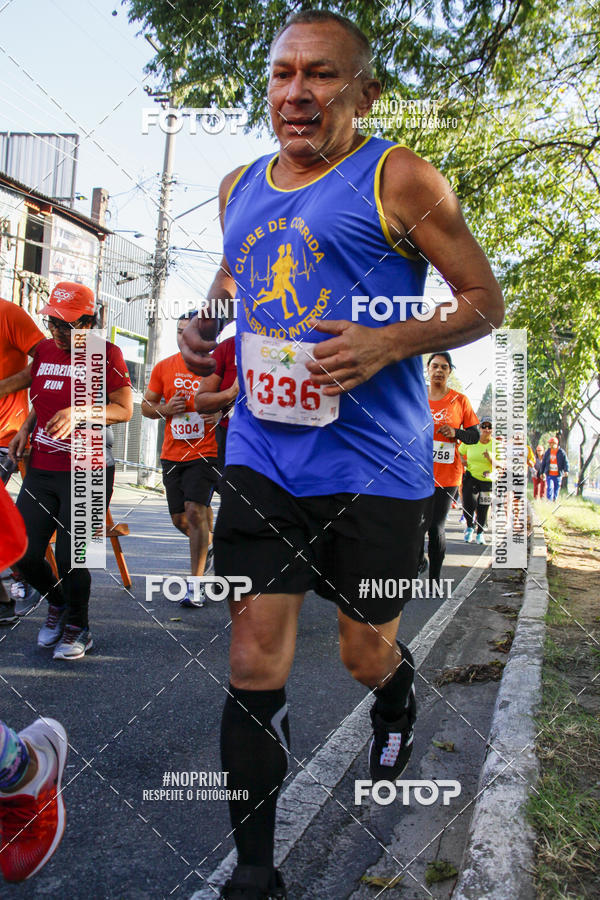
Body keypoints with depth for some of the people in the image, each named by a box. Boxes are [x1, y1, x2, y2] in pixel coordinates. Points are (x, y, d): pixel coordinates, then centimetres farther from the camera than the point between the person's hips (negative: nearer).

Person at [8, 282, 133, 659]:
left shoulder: (106, 353, -5)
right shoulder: (44, 350, 12)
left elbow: (125, 409, -7)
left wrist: (81, 412, -21)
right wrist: (25, 429, 8)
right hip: (41, 469, 6)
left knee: (70, 557, -5)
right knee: (23, 553, 3)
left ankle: (78, 628, 22)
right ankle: (58, 603, 34)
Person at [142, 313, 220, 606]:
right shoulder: (163, 367, 9)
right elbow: (146, 406, 15)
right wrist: (165, 409, -6)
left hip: (206, 452, -5)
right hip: (172, 454, 5)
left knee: (195, 510, -18)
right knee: (180, 518, 10)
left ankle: (196, 585, -11)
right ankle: (207, 547, 43)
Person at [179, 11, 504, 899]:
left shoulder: (398, 177, -4)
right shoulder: (240, 186, 12)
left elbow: (485, 302, -3)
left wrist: (387, 343, -20)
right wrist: (204, 325, 6)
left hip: (374, 466, -3)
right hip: (262, 454, 4)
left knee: (367, 655, 11)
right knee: (255, 660, 1)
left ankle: (397, 703, 51)